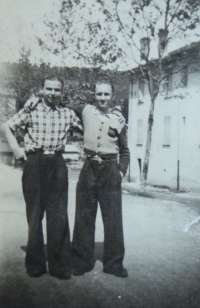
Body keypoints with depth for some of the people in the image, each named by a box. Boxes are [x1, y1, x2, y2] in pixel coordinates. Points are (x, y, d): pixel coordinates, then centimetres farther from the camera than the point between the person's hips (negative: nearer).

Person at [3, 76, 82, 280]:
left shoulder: (67, 114, 7)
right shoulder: (31, 111, 1)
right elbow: (7, 126, 8)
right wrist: (16, 148, 0)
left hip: (57, 165, 2)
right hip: (34, 164, -1)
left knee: (59, 215, 2)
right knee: (34, 214, 7)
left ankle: (59, 265, 13)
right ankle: (35, 265, 20)